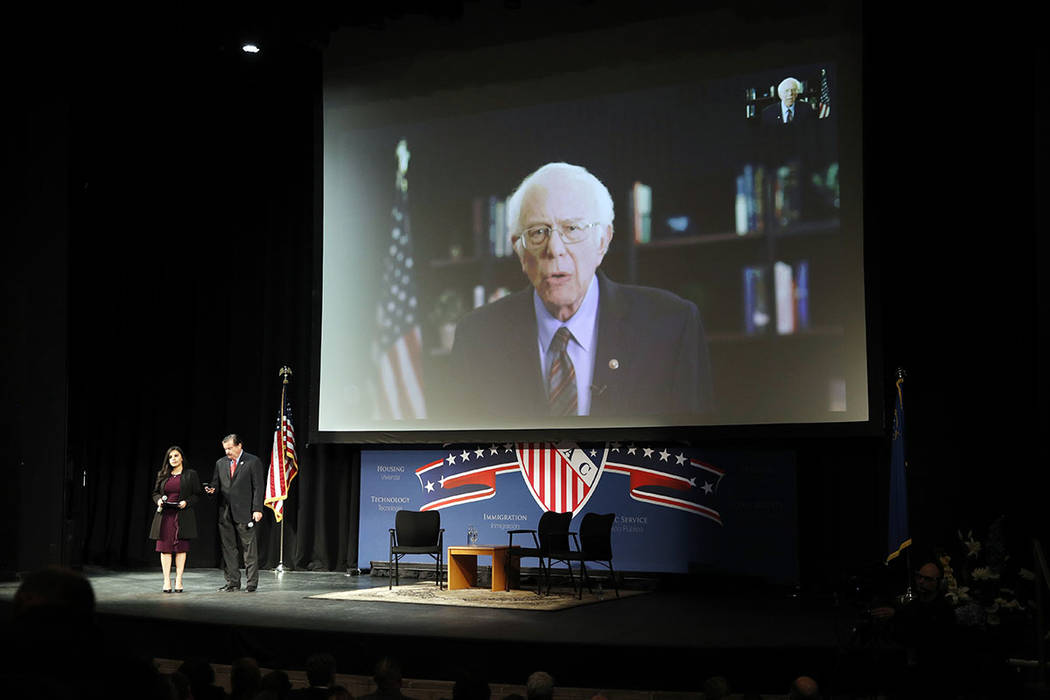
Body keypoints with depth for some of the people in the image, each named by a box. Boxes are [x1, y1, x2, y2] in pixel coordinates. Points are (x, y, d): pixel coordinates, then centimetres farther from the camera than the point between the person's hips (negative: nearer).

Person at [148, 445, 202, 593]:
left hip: (182, 516, -2)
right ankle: (166, 582, 2)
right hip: (165, 516, 2)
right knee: (165, 548, -2)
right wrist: (158, 500, -2)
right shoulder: (162, 475, 14)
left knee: (181, 548, -2)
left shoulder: (190, 475, 6)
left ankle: (178, 581, 3)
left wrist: (186, 502, -13)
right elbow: (155, 493, 19)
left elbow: (197, 495, 4)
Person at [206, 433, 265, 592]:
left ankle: (251, 583, 4)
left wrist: (257, 509, -12)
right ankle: (233, 582, 14)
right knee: (228, 549, 7)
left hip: (244, 513, -5)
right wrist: (211, 489, -8)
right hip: (225, 513, 5)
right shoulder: (221, 463, 14)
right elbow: (215, 483, 16)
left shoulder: (253, 462, -1)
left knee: (249, 549, -1)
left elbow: (258, 487, -4)